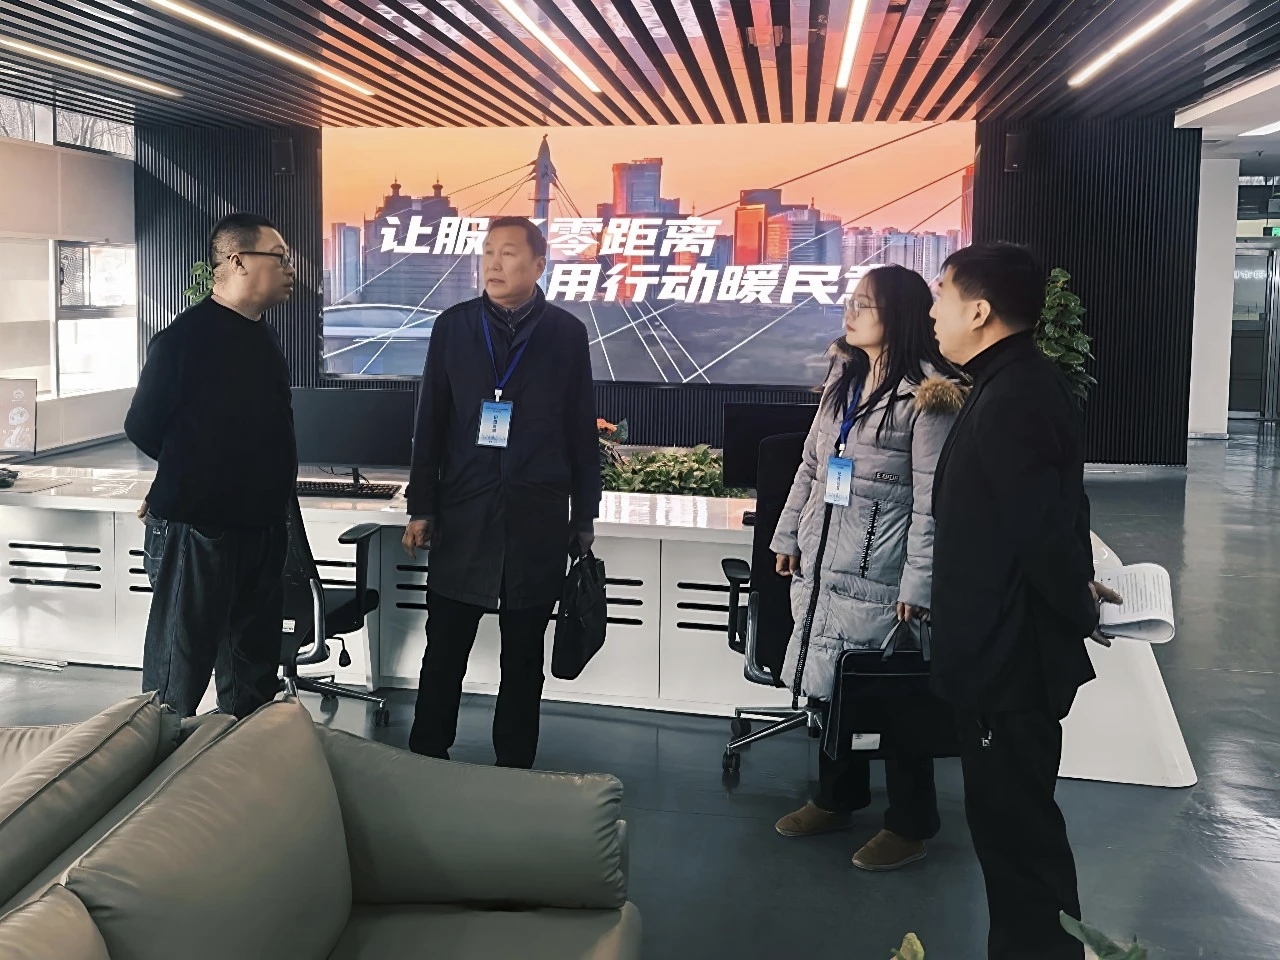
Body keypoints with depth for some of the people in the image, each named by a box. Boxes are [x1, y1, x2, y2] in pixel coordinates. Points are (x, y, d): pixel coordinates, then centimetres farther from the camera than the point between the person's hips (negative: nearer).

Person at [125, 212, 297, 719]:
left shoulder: (263, 337, 10)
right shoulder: (185, 337, -14)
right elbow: (143, 428, -8)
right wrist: (193, 475, 6)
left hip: (262, 527, 8)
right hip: (195, 530, -8)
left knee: (254, 666, 17)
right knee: (179, 672, 3)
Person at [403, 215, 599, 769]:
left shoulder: (567, 334, 2)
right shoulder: (452, 326, 5)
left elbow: (582, 432, 5)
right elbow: (431, 422, 7)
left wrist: (585, 516, 5)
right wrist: (421, 507, 5)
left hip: (537, 520, 0)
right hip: (462, 515, 1)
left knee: (524, 657, 9)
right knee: (443, 651, 5)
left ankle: (514, 771, 21)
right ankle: (426, 764, 18)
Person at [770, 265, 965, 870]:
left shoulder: (928, 396, -13)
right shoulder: (843, 377, 10)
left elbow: (933, 499, -15)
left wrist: (918, 584, -17)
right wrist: (788, 536, 15)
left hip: (881, 577, -7)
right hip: (821, 566, 8)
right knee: (827, 684, 16)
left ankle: (909, 826, 20)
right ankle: (837, 800, 34)